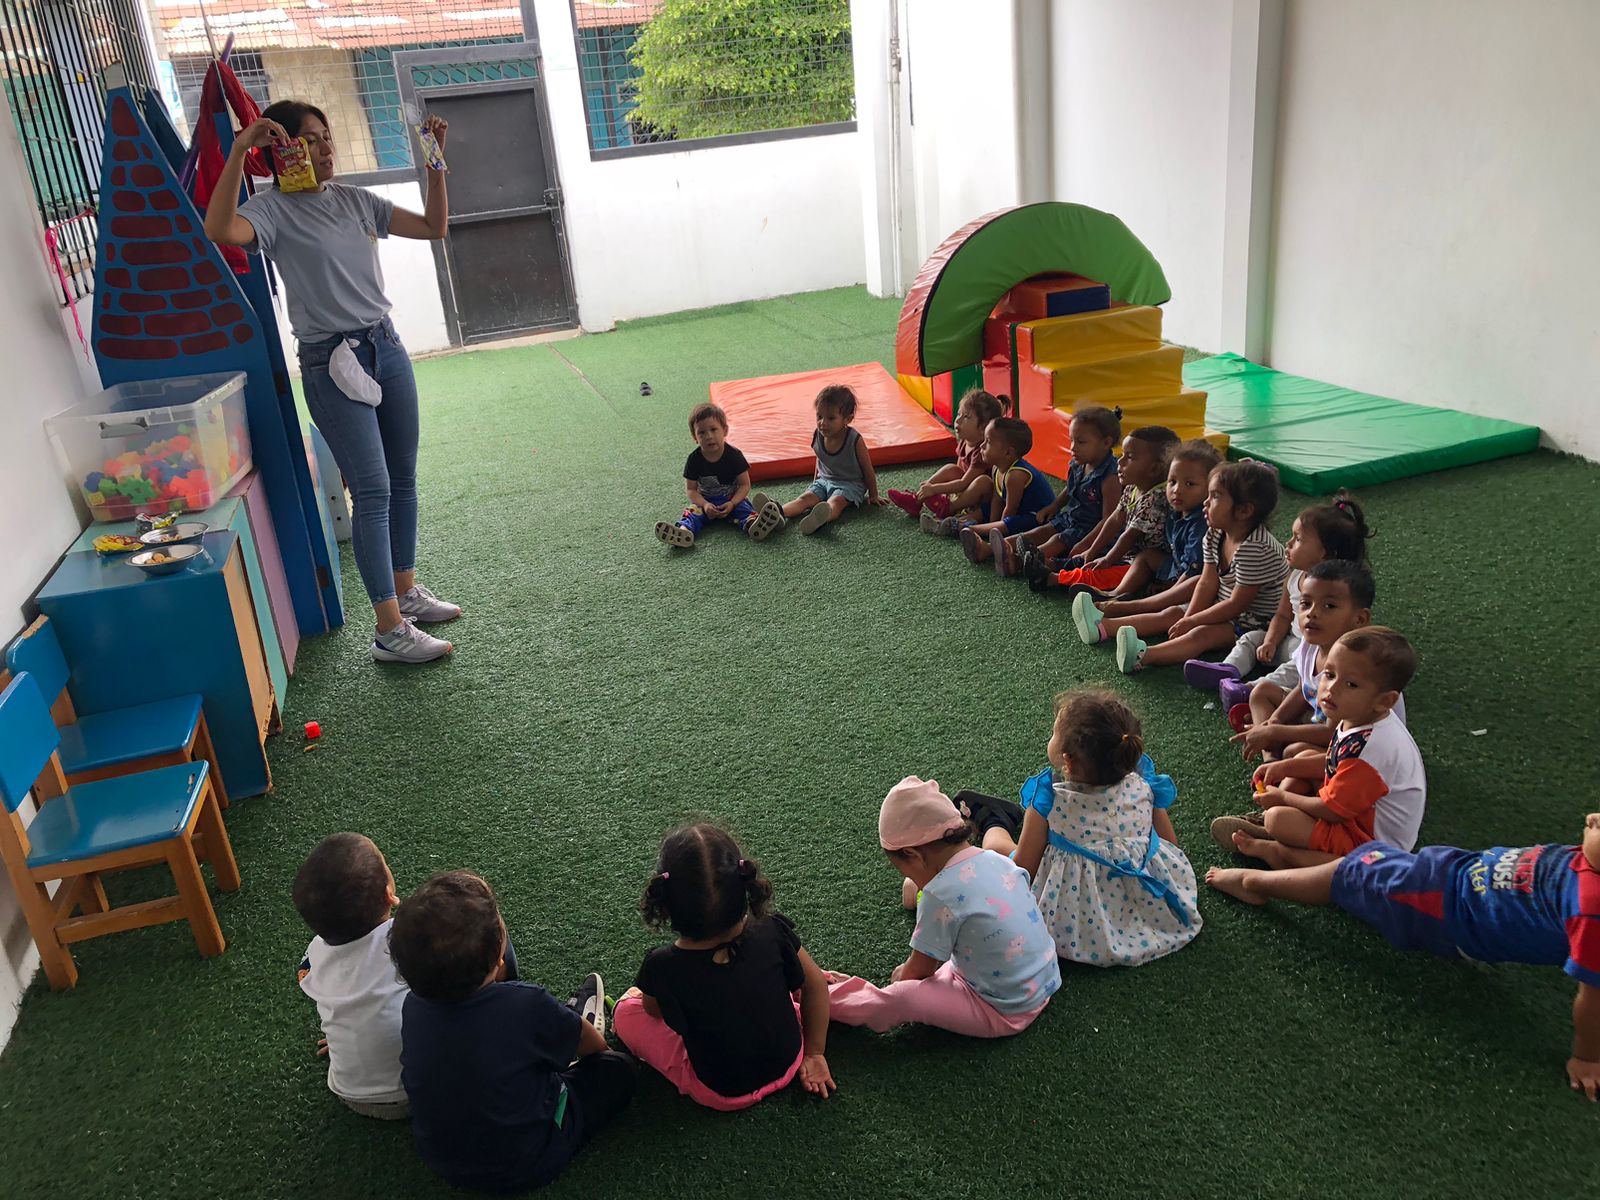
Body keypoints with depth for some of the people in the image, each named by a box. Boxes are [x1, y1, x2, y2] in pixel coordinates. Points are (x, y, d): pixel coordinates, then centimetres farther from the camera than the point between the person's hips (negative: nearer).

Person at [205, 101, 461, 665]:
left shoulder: (354, 200, 11)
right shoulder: (274, 208, -7)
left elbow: (434, 227, 15)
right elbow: (219, 230, -29)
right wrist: (239, 151, -33)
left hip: (386, 346, 7)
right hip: (332, 363, -7)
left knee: (403, 480, 13)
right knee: (373, 490, -11)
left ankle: (406, 590, 29)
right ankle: (390, 630, -6)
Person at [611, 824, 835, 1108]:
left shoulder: (663, 968, -29)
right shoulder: (772, 932, -25)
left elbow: (654, 1010, -5)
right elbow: (816, 987, -8)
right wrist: (815, 1054, 7)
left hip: (722, 1095, -2)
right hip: (789, 1066, 2)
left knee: (626, 1012, 12)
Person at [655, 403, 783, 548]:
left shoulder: (734, 455, -11)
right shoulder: (694, 459, -8)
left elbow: (744, 484, -7)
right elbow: (691, 489, -3)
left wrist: (732, 503, -23)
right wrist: (704, 504, -22)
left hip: (733, 499, -1)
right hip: (705, 501, 1)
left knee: (744, 509, -30)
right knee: (693, 512, -27)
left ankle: (754, 525, -62)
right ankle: (684, 530, -58)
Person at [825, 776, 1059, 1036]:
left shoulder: (941, 895, -23)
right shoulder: (999, 860, -2)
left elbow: (920, 969, -8)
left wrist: (902, 978, 14)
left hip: (1005, 1014, -8)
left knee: (898, 1000, -13)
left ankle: (829, 998, 7)